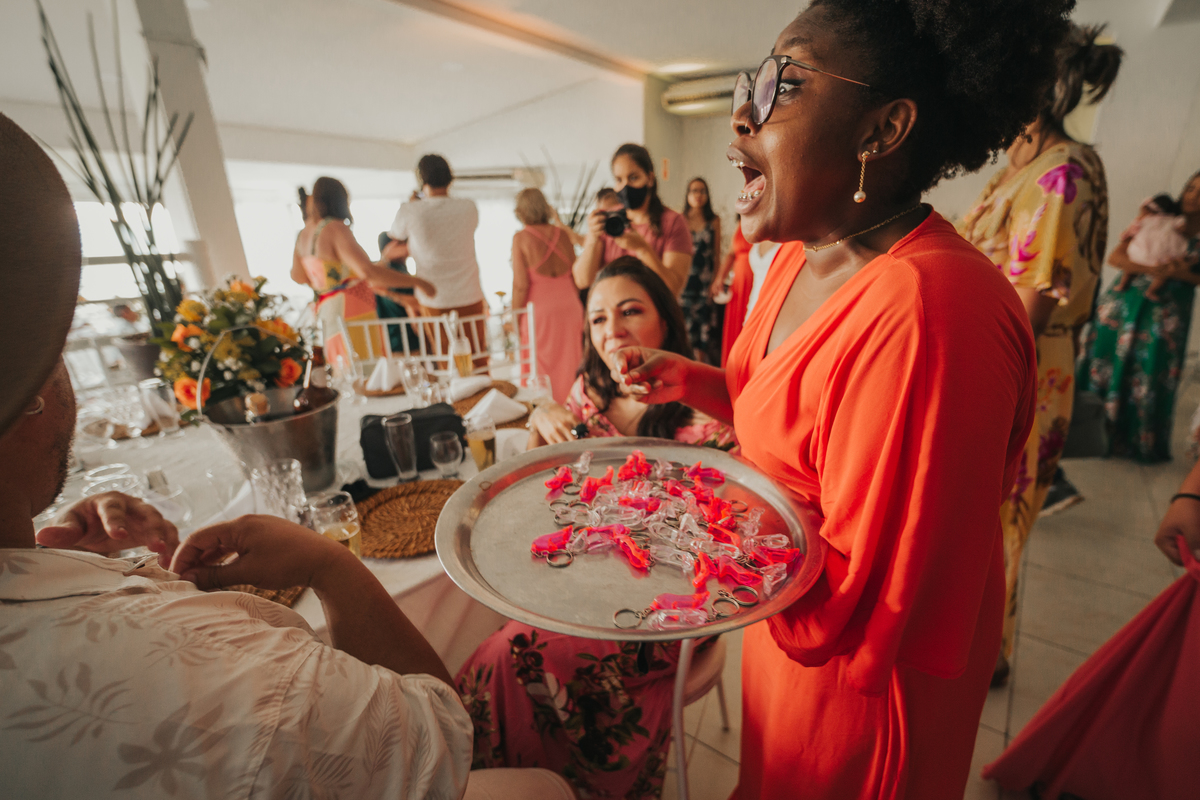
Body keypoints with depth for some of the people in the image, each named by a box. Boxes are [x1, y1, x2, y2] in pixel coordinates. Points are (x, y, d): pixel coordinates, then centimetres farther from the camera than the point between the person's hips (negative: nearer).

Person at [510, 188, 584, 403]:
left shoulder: (520, 237, -8)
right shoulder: (561, 233, 4)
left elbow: (520, 285, -11)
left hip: (540, 309, -4)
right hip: (570, 307, 4)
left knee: (543, 370, 7)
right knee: (569, 365, 16)